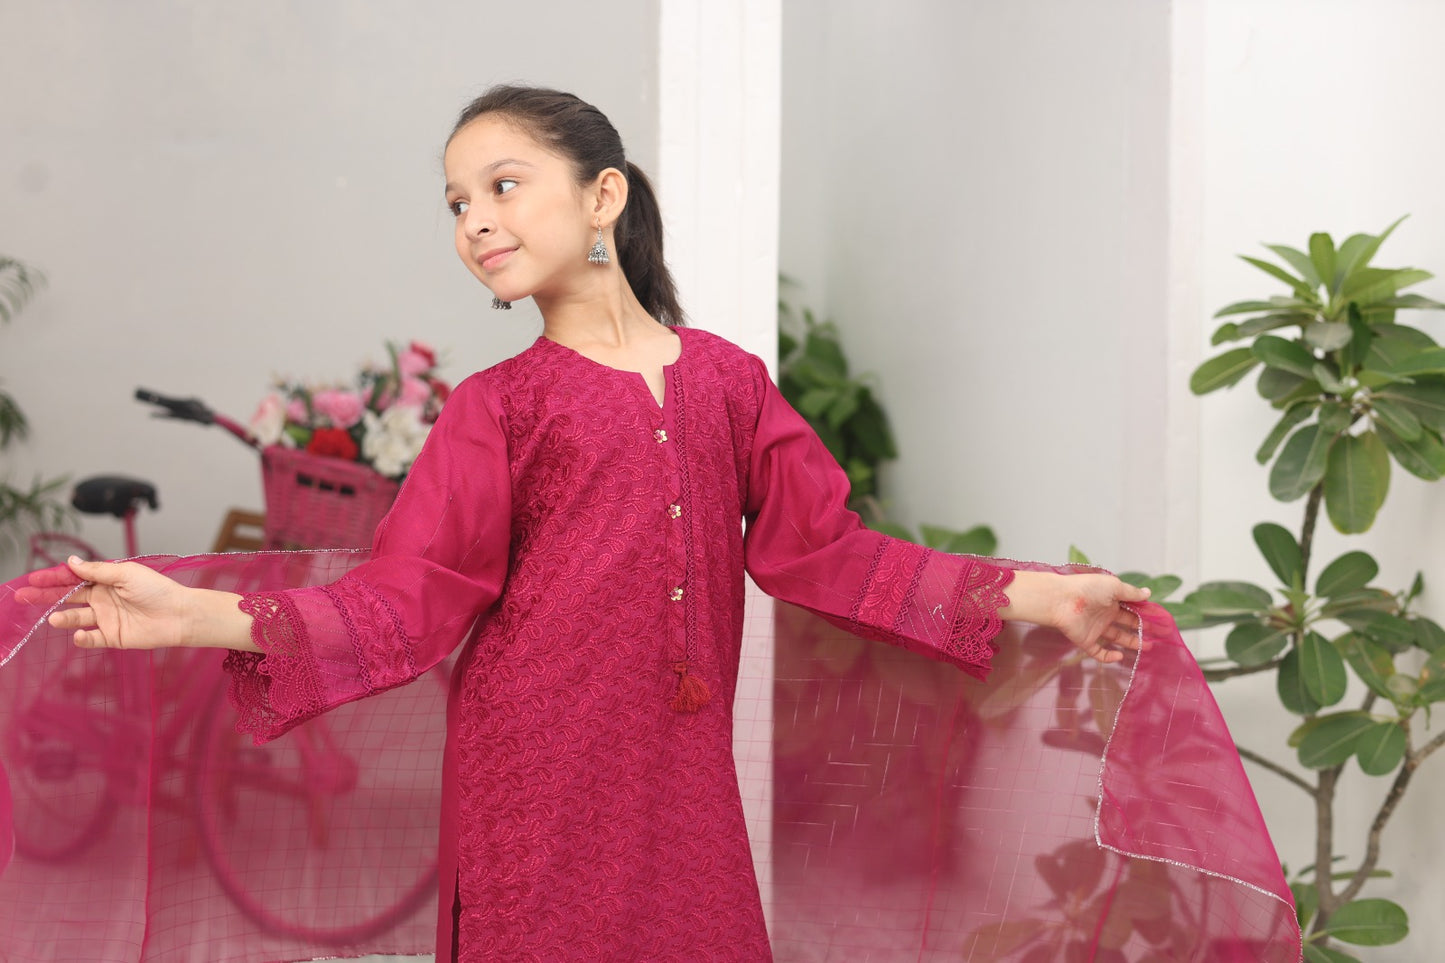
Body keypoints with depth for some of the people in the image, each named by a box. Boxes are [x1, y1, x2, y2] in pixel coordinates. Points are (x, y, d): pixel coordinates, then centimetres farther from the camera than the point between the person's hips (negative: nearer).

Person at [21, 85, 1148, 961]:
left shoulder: (725, 377, 7)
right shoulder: (500, 405, 0)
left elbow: (822, 550, 8)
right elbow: (409, 601, -7)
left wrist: (1033, 596, 5)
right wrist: (200, 615, -20)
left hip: (682, 781, 2)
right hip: (539, 777, -2)